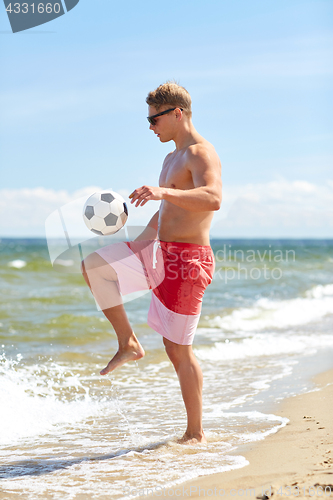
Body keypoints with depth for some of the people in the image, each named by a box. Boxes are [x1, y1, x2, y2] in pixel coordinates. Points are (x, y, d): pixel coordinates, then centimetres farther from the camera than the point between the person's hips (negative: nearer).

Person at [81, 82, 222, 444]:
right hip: (159, 252, 9)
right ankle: (128, 344, 7)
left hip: (186, 262, -9)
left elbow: (213, 199, -33)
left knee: (178, 351, -3)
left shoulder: (200, 153, -13)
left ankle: (195, 434, 9)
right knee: (93, 266, 3)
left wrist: (163, 192, -46)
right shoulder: (173, 157, 18)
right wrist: (137, 246, 30)